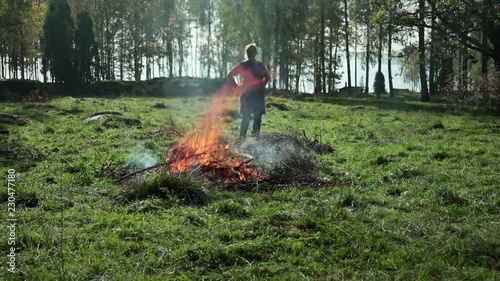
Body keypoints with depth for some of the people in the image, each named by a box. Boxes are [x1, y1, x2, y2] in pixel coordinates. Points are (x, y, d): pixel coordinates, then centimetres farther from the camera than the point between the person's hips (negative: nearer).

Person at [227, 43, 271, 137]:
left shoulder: (260, 65, 9)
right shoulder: (243, 65, -1)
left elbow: (268, 76, 26)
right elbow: (230, 75, 2)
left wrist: (263, 85, 11)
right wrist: (236, 86, -3)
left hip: (259, 95, 4)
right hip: (246, 95, -4)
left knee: (258, 117, 2)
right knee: (246, 118, -9)